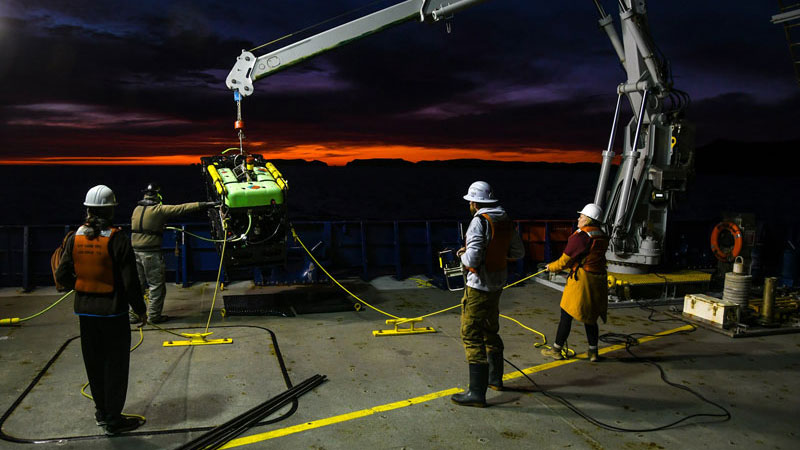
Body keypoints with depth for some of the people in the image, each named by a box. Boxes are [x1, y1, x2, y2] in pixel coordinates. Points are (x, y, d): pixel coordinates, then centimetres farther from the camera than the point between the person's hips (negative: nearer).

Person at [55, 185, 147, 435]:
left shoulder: (75, 237, -1)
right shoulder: (116, 238, -16)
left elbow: (62, 275, 3)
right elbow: (130, 280, -16)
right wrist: (140, 309, -5)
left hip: (85, 310, 5)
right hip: (112, 311, -5)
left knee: (94, 363, 18)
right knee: (115, 365, 6)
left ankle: (101, 411, 33)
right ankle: (113, 419, 13)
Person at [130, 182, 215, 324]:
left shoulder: (137, 209, 11)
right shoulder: (159, 210, -10)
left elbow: (134, 228, 19)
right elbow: (182, 209, -11)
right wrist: (203, 204, -8)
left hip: (136, 251, 7)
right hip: (151, 253, -7)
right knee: (156, 285, 4)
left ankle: (133, 315, 18)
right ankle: (154, 315, 8)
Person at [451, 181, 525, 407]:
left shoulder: (479, 221, -19)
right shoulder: (505, 221, 6)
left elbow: (472, 259, -26)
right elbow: (518, 252, 14)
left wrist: (463, 255, -5)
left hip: (479, 286, -9)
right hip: (497, 284, 9)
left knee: (472, 336, -4)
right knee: (490, 331, 23)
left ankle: (477, 392, -3)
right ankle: (495, 378, 37)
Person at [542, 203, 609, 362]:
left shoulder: (580, 237, -16)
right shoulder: (602, 237, 7)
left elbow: (565, 261, -11)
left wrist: (551, 267, 6)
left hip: (581, 280, -8)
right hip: (598, 281, 8)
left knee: (566, 315, 4)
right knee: (590, 317, 17)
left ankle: (557, 350, 12)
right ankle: (593, 352, 20)